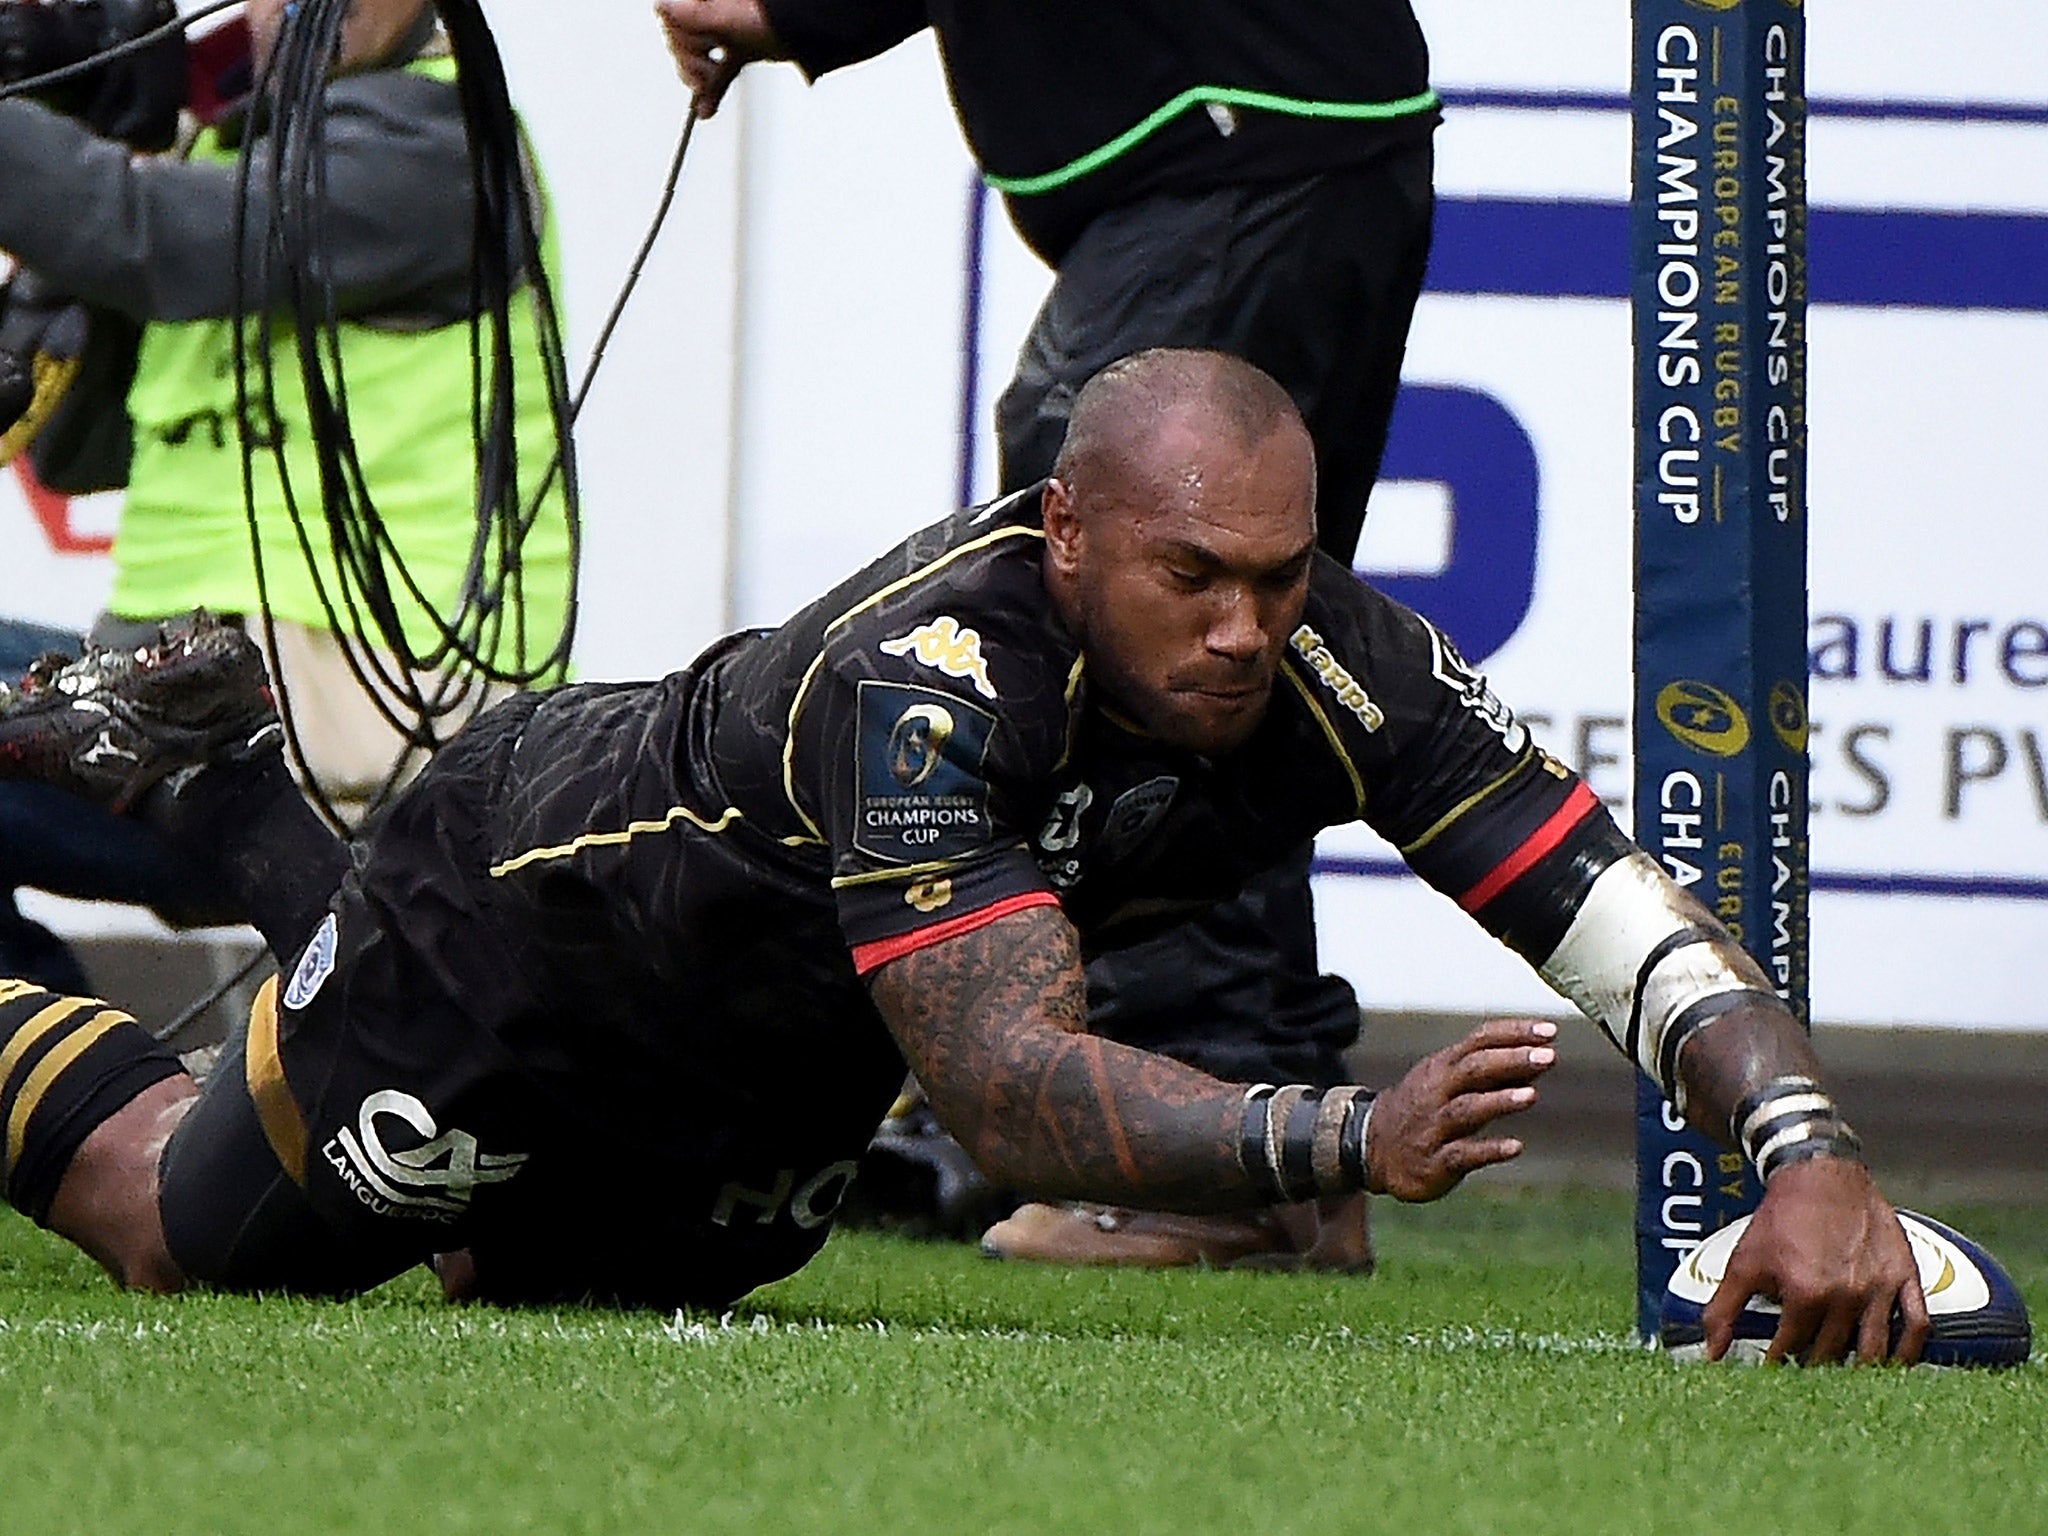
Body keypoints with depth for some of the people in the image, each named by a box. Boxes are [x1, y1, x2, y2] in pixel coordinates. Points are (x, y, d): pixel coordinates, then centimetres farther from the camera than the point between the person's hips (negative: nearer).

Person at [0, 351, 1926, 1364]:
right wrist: (1351, 1138, -68)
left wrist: (1807, 1150, -52)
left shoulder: (1334, 666, -31)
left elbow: (1617, 911, -35)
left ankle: (224, 795, 46)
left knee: (537, 1278, 34)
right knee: (181, 1232, 16)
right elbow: (1011, 1089, -54)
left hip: (778, 1051, 6)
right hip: (528, 914, -6)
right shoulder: (922, 682, -45)